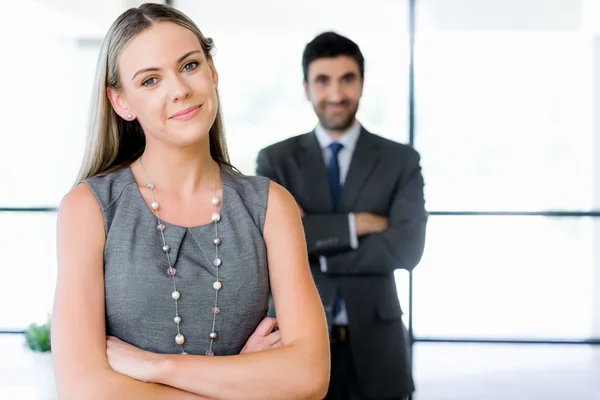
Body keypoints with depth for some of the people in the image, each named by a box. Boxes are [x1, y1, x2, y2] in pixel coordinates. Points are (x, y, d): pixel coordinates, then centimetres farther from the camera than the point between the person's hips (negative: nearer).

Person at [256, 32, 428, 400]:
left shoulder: (401, 160, 3)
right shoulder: (276, 160, 4)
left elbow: (406, 248, -10)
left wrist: (310, 252, -11)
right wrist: (355, 223, -14)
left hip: (374, 345, 0)